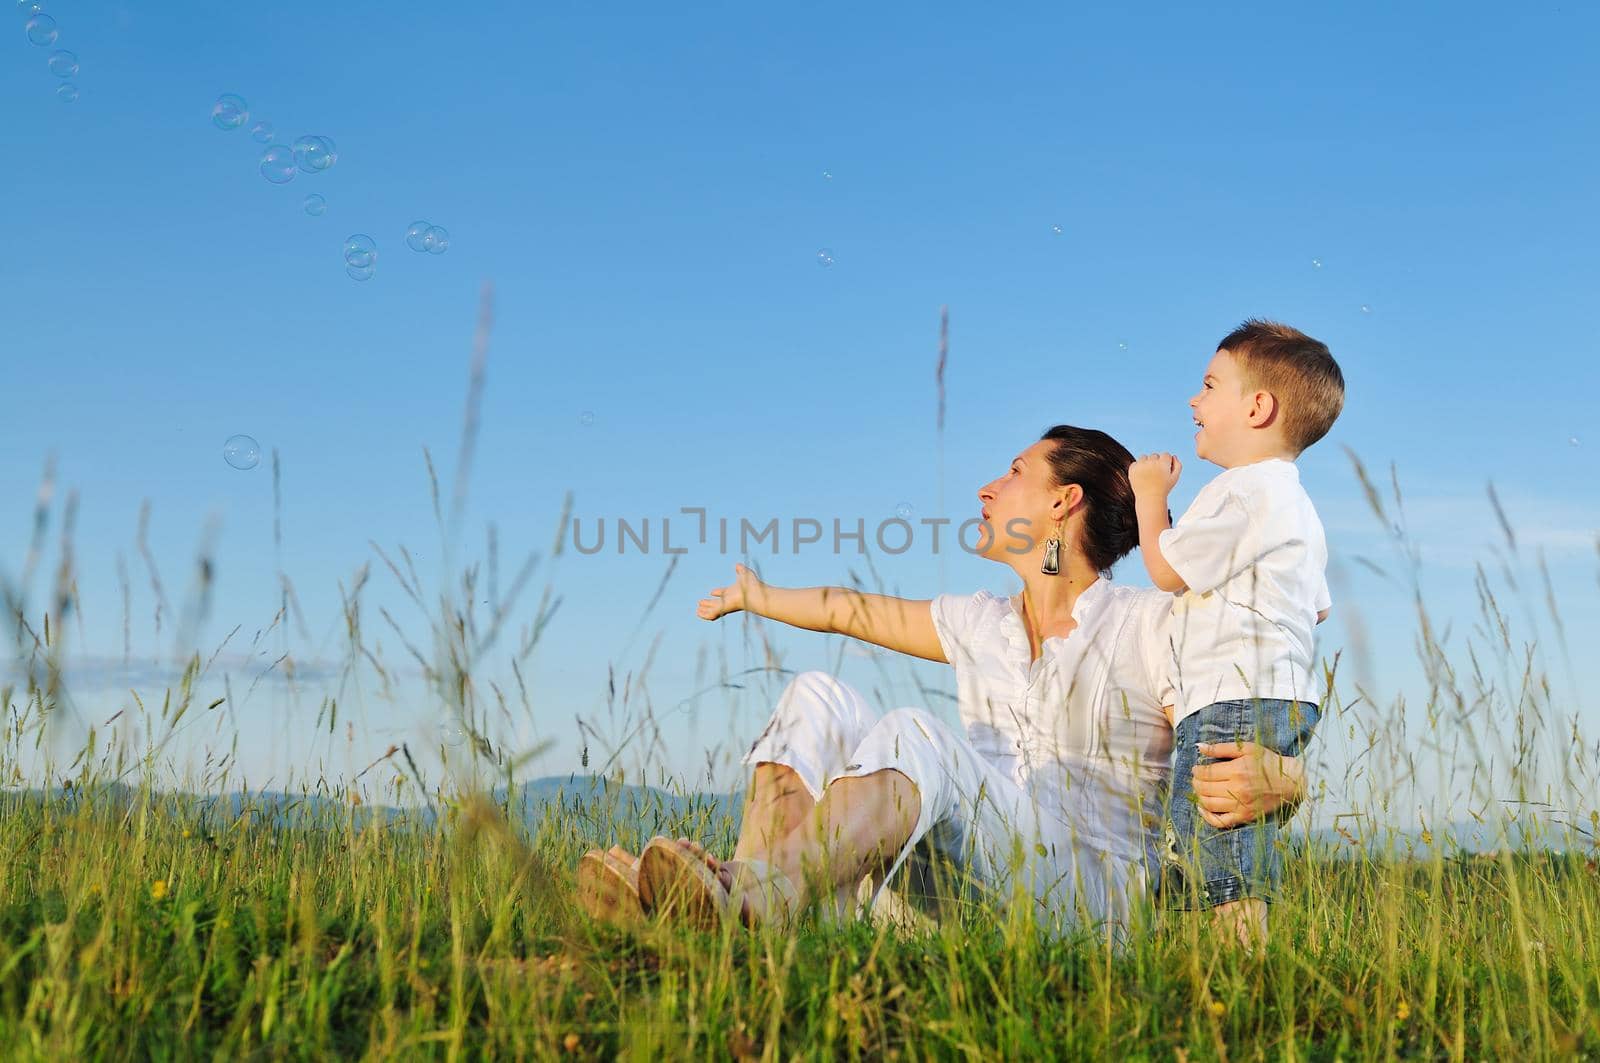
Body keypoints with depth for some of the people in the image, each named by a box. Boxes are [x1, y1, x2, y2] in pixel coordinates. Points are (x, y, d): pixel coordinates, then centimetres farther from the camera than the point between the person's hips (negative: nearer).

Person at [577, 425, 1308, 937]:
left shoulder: (1149, 630, -3)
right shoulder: (981, 625, 18)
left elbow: (1285, 761, -10)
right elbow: (854, 612, 34)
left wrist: (1272, 781, -35)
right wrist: (764, 599, 50)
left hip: (1090, 894, -6)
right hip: (974, 888, 7)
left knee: (914, 736, -32)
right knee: (819, 699, -8)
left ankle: (754, 895, -56)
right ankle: (741, 895, -34)